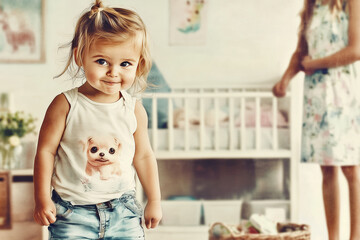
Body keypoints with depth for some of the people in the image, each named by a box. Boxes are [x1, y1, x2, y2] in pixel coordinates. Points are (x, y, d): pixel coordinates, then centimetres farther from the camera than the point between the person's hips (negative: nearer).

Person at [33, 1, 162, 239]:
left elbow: (144, 156, 8)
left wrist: (154, 201, 13)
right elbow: (46, 150, -6)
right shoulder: (65, 105, -11)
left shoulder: (134, 109, -2)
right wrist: (42, 199, -6)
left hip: (123, 211, 3)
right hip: (72, 212, -2)